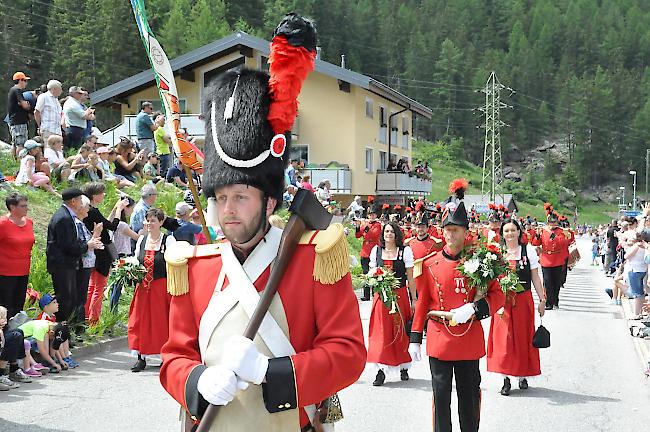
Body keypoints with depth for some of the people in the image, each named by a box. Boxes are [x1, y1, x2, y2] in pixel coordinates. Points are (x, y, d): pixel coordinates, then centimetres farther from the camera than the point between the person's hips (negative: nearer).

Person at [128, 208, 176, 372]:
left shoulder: (168, 240, -6)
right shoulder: (141, 240, 9)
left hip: (162, 286, -5)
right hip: (143, 288, 5)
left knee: (162, 321, 0)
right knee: (140, 321, 1)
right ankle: (141, 358, 5)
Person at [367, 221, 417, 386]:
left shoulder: (405, 251, 1)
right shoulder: (376, 250, 7)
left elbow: (410, 278, 2)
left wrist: (414, 300, 1)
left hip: (401, 295, -1)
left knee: (401, 332, 5)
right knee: (381, 332, -3)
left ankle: (403, 368, 18)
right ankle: (381, 369, -2)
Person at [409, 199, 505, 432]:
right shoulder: (430, 264, 1)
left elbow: (498, 295, -1)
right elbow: (423, 303, 7)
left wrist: (473, 308, -19)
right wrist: (415, 338, 5)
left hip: (470, 341, 0)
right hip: (439, 341, 0)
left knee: (470, 395, 10)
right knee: (441, 395, 5)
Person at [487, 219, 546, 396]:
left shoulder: (528, 250, 0)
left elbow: (535, 277, 3)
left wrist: (542, 300, 0)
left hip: (524, 300, 0)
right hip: (503, 301, 0)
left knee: (523, 338, 7)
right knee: (504, 339, -2)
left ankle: (523, 376, 20)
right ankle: (506, 379, 5)